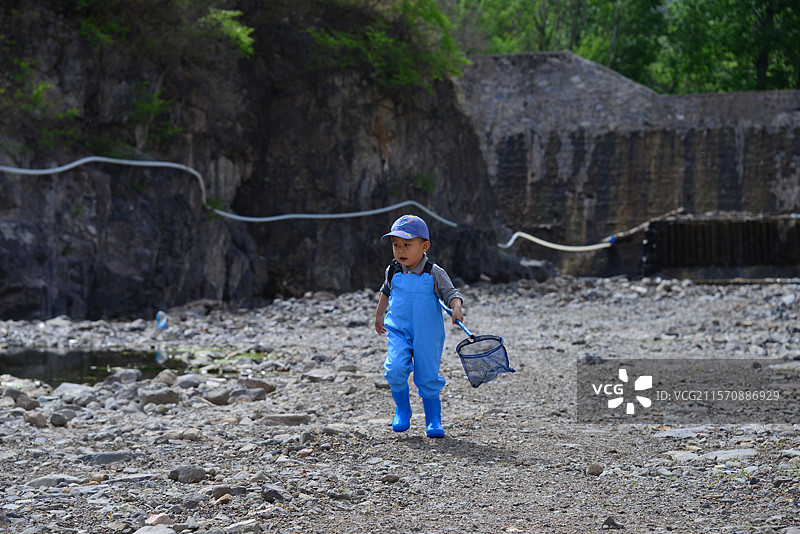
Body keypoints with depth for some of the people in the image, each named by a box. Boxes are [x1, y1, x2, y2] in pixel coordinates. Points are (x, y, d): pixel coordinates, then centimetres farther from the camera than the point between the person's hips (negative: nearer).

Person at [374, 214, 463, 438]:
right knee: (396, 369, -19)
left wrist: (456, 308, -31)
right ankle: (402, 410, 2)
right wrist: (379, 315, 31)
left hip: (427, 335, -2)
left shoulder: (434, 274, -8)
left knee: (428, 378, 1)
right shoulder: (393, 272, 3)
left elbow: (451, 293, -10)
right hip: (398, 332, 2)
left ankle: (433, 421, 16)